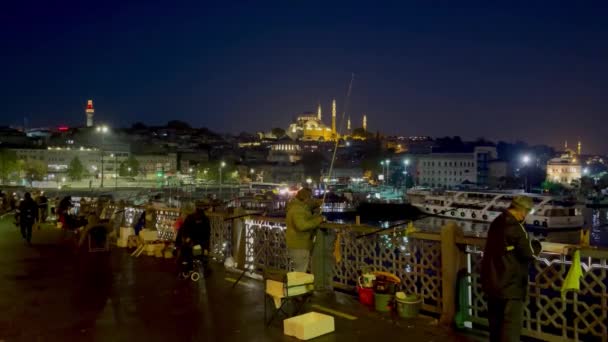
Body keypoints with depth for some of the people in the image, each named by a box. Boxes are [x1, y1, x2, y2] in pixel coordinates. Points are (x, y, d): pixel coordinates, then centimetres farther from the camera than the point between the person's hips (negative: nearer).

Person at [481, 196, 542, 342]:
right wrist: (538, 245, 6)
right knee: (511, 325, 0)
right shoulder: (515, 227, -19)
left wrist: (529, 243, 14)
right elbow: (529, 253, -14)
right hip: (510, 285, -9)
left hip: (492, 281, 9)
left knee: (496, 322, 20)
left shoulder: (497, 222, 9)